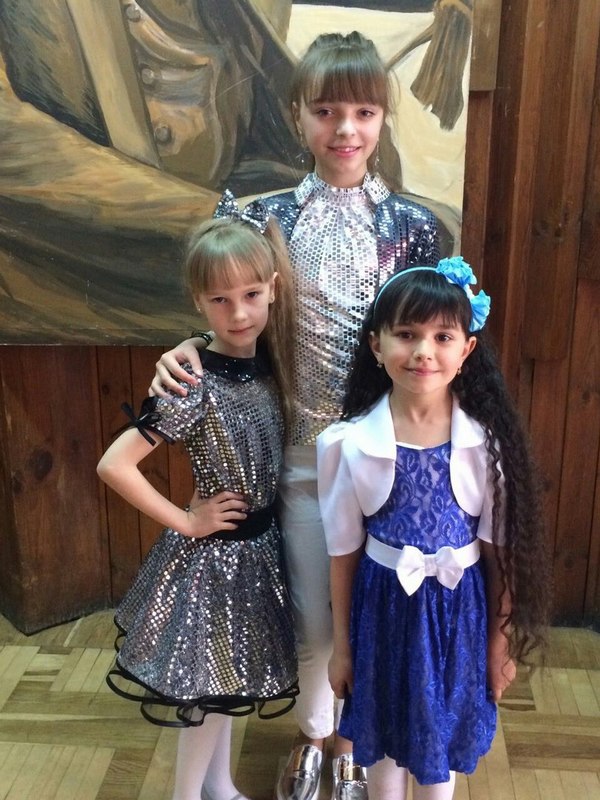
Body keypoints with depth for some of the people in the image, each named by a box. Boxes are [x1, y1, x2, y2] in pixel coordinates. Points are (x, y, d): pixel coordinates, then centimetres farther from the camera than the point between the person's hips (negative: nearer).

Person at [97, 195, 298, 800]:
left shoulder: (269, 362, -6)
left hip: (258, 543, 6)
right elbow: (113, 465, -27)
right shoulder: (196, 389, -25)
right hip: (214, 550, -6)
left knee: (228, 675, 23)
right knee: (210, 681, 11)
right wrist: (185, 521, -19)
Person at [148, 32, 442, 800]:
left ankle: (356, 735, 44)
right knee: (310, 614, 14)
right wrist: (189, 349, -14)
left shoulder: (412, 225, -3)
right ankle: (312, 732, 44)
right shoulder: (270, 217, -1)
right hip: (300, 447, 1)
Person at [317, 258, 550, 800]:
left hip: (458, 608, 0)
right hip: (383, 606, 0)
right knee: (383, 744, 20)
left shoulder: (486, 442, -14)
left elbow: (500, 547, -4)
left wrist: (501, 641, 2)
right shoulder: (352, 443, -15)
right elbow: (344, 550, -5)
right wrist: (341, 645, 3)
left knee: (440, 742, 20)